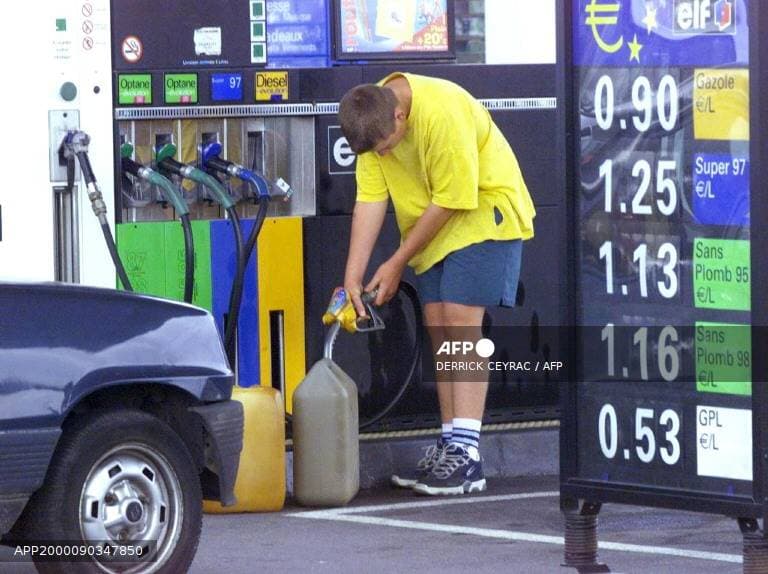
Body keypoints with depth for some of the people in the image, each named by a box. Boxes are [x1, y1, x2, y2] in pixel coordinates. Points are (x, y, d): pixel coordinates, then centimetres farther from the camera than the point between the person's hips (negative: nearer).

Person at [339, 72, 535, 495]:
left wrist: (397, 263, -16)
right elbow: (370, 198, -8)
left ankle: (466, 452, -21)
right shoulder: (374, 119, -9)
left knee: (460, 320, -17)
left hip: (484, 208, -7)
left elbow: (451, 201, -25)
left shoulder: (443, 113, -32)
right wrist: (353, 275, -15)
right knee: (439, 329, 5)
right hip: (433, 223, 8)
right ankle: (450, 445, 11)